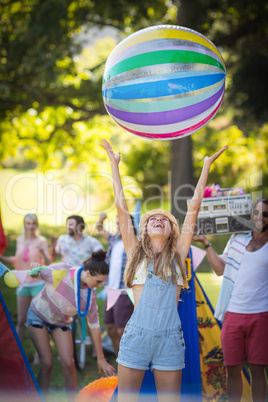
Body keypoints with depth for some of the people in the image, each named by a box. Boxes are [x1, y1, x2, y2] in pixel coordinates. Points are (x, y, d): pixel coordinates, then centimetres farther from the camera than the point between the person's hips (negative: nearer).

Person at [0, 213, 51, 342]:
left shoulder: (41, 241, -4)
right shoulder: (20, 240, 8)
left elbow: (48, 263, -10)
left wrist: (43, 252, -28)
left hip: (38, 284, -4)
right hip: (23, 283, 4)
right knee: (21, 320, 5)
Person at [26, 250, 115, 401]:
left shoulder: (90, 295, -20)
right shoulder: (60, 271, -30)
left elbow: (94, 326, -11)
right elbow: (37, 273, -8)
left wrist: (101, 358, -8)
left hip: (60, 323, 2)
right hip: (38, 315, -2)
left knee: (68, 363, -11)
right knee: (47, 363, -11)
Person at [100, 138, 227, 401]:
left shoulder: (177, 254, 8)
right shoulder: (135, 252, 7)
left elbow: (194, 206, 9)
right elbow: (121, 206, 7)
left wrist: (207, 165, 11)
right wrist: (114, 163, 9)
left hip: (170, 339, 1)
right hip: (136, 336, 0)